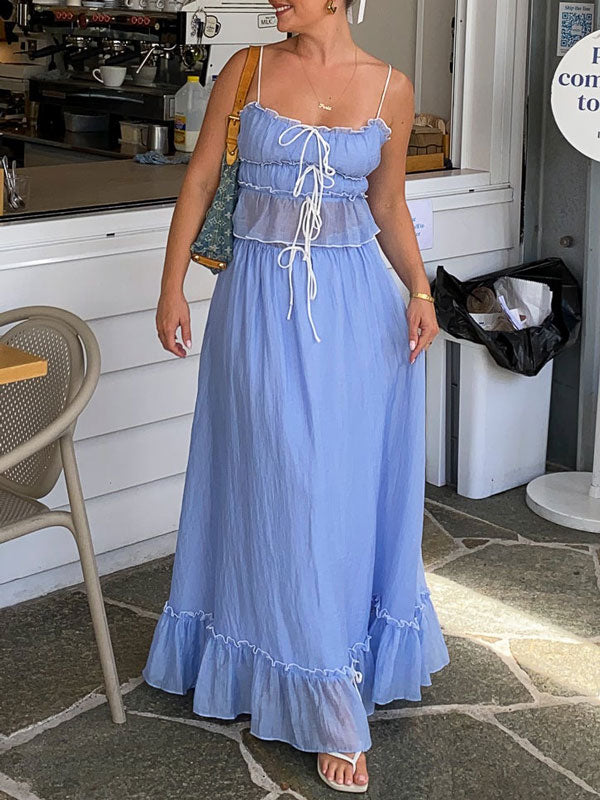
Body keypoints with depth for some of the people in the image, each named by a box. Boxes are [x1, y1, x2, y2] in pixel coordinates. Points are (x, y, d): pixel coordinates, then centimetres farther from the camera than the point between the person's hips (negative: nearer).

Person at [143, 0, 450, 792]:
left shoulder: (390, 89, 3)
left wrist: (420, 290, -4)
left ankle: (349, 651, 30)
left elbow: (389, 206, 10)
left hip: (356, 303, 1)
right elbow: (200, 180, 4)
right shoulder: (247, 70, 2)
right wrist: (173, 286, -1)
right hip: (261, 302, -1)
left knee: (350, 487, 6)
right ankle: (330, 711, 9)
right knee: (283, 488, 0)